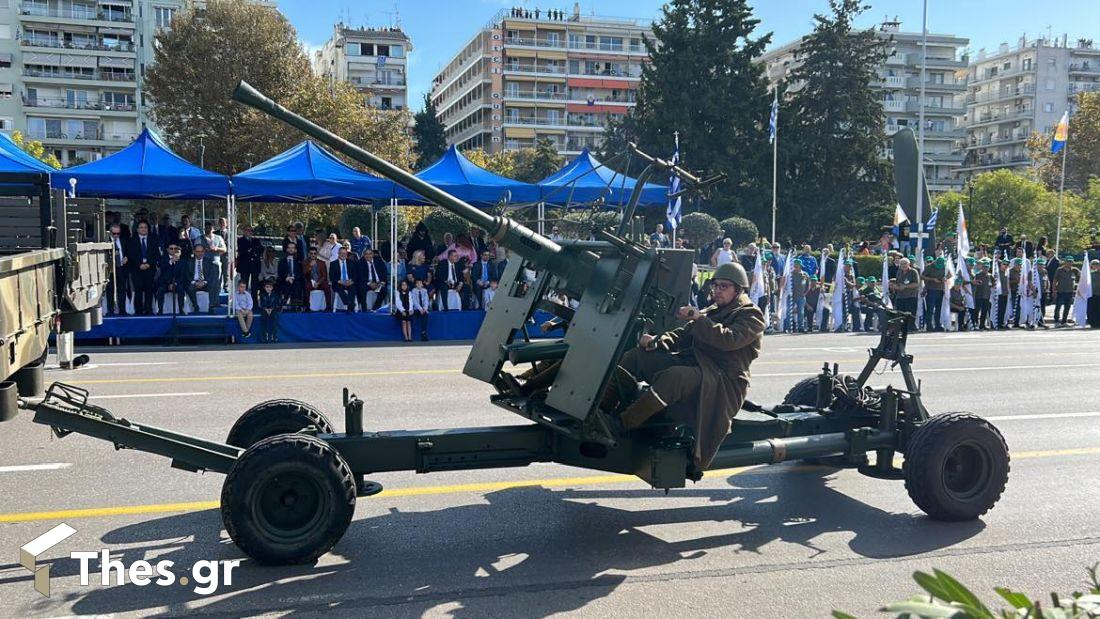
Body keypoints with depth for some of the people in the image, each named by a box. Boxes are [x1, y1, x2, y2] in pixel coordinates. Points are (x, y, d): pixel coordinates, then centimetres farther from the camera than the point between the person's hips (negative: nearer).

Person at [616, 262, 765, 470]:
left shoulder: (751, 315, 2)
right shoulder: (712, 311, 27)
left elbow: (729, 340, -17)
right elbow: (684, 335, 18)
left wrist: (698, 317, -17)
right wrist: (656, 341, -1)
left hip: (724, 381, -8)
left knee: (674, 376, -39)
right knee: (637, 355, -8)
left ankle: (621, 423, -42)